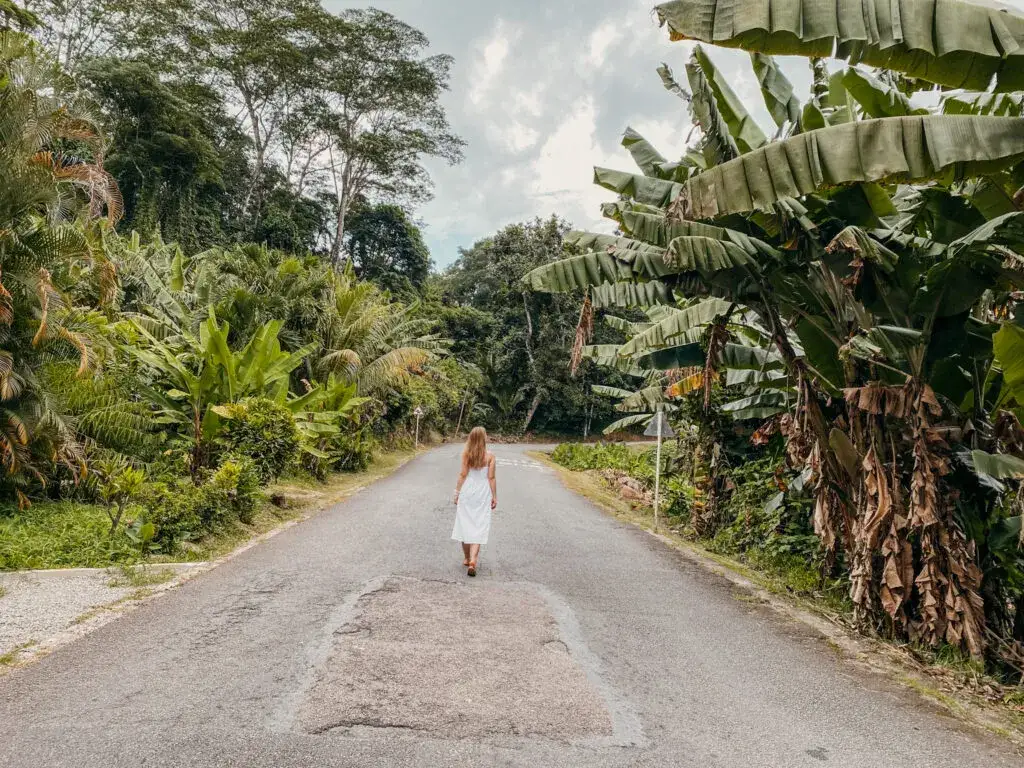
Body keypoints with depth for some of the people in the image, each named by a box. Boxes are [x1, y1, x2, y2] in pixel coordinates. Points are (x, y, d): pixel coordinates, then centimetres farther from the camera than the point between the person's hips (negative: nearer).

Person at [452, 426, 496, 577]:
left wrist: (457, 493, 4)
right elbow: (491, 478, -5)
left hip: (466, 493, 1)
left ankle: (467, 558, 23)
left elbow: (463, 475, -4)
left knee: (465, 525, 13)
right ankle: (473, 561, -12)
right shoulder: (489, 456, -6)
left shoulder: (466, 454, -4)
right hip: (482, 494, -1)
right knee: (479, 527, 1)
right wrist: (495, 497, 3)